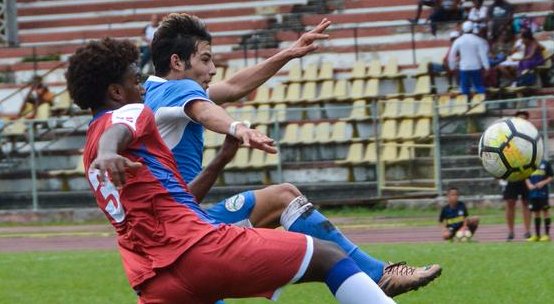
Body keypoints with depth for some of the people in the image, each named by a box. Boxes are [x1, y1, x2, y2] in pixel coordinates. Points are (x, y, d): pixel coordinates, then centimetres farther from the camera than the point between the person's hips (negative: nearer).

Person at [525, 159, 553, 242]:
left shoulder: (545, 163, -2)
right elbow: (526, 177, 11)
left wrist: (543, 183, -14)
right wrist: (529, 184, -7)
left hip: (543, 192, -3)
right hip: (533, 192, 4)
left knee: (545, 211, -1)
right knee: (536, 212, 10)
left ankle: (547, 234, 4)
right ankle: (537, 235, 17)